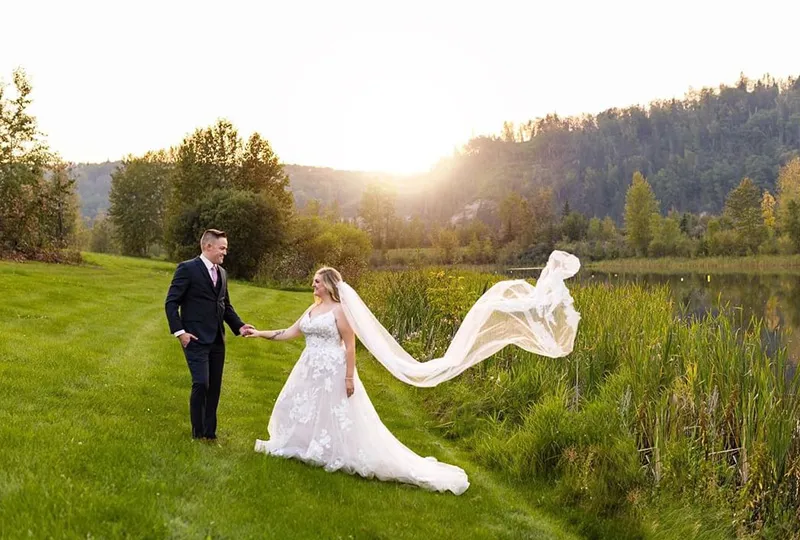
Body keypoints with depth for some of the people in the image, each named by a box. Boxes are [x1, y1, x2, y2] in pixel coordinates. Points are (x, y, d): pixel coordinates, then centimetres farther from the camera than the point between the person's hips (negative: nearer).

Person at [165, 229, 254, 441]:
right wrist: (179, 332, -15)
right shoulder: (187, 268, -8)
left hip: (217, 340, 7)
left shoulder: (222, 273, 14)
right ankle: (198, 433, 4)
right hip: (196, 339, -7)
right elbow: (171, 303, -8)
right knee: (201, 384, -12)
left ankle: (210, 432, 19)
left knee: (214, 387, 9)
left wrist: (239, 326, 6)